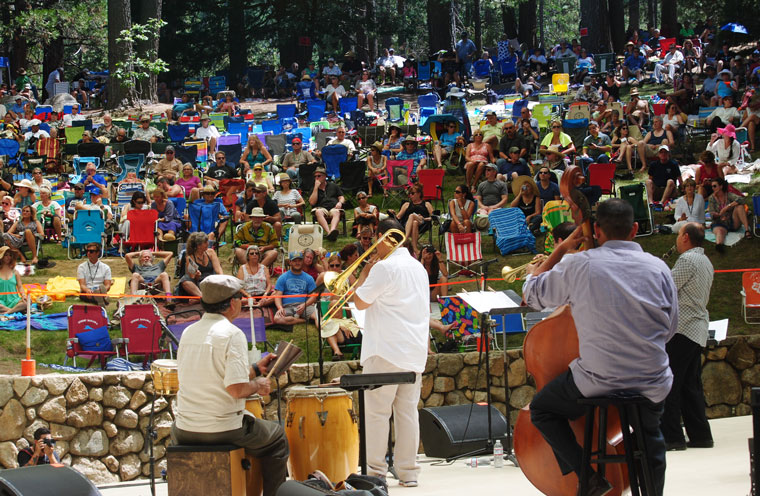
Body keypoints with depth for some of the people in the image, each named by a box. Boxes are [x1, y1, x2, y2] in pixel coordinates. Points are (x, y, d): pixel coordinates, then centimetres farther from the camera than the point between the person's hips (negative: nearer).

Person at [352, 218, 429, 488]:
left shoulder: (384, 267, -12)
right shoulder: (418, 267, 14)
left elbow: (361, 301, -10)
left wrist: (364, 273, 3)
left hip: (386, 352, -8)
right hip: (414, 352, 8)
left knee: (377, 412, -3)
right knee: (408, 411, 7)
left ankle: (376, 472, -4)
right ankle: (408, 472, 6)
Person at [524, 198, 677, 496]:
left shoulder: (578, 265, -8)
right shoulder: (658, 268, -1)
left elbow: (531, 294, 8)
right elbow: (669, 329, 9)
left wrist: (562, 249, 15)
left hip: (598, 380, -3)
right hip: (651, 383, 3)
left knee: (541, 410, 21)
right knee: (650, 439, 32)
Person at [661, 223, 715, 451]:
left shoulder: (687, 260, -12)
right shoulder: (705, 262, 19)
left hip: (682, 329, -10)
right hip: (698, 331, 10)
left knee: (669, 384, -9)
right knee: (690, 385, 12)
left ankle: (672, 436, -12)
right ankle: (700, 435, 11)